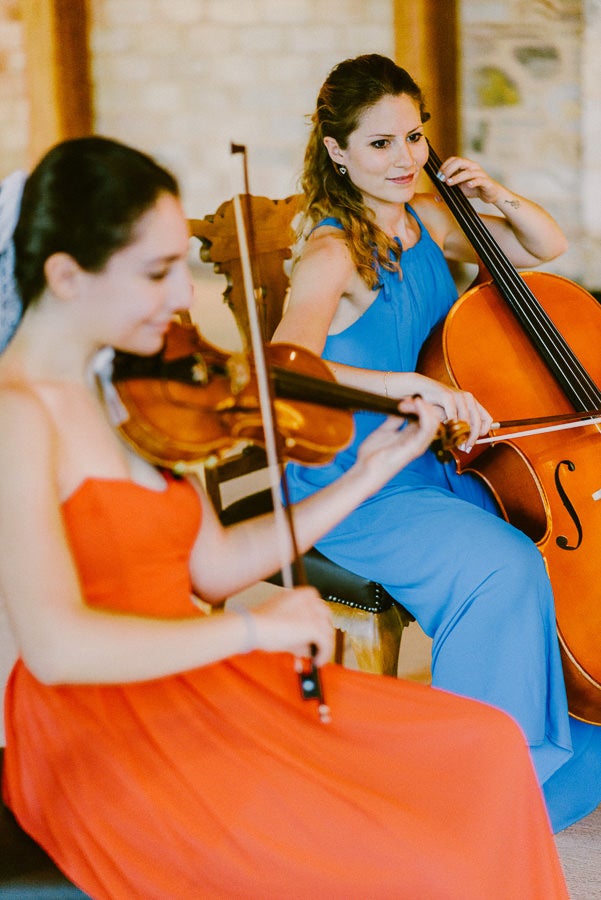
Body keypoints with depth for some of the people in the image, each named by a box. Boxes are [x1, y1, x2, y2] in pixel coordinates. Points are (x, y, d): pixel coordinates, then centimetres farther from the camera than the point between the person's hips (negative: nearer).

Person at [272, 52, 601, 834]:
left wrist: (498, 197, -1)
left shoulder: (426, 220, 7)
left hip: (438, 466, 7)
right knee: (502, 569, -29)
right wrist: (410, 383, -45)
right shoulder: (332, 254, -15)